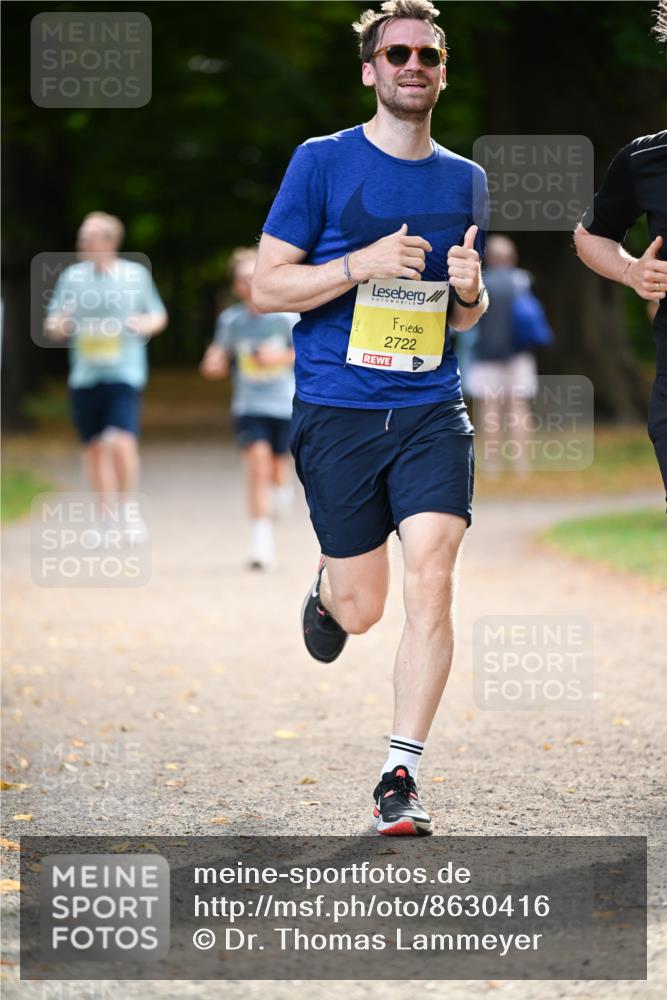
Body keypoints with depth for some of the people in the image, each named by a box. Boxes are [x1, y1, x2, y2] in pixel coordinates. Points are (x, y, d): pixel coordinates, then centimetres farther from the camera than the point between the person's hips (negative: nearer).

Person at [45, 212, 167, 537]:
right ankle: (106, 515, 24)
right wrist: (59, 325, -12)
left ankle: (128, 507, 2)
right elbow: (53, 326, 10)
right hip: (85, 376, 3)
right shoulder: (72, 276, 5)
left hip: (124, 373, -3)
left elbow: (158, 315, 12)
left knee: (121, 442, -19)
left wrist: (148, 324, -10)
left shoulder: (136, 275, 0)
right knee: (95, 448, 9)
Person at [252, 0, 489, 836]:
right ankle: (324, 592, 41)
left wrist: (469, 292, -3)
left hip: (432, 410, 2)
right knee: (362, 611, 3)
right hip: (336, 412, -2)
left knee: (429, 585, -14)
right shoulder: (321, 163, -1)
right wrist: (361, 265, -16)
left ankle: (400, 775, -8)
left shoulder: (465, 180, 11)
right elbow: (266, 287, -3)